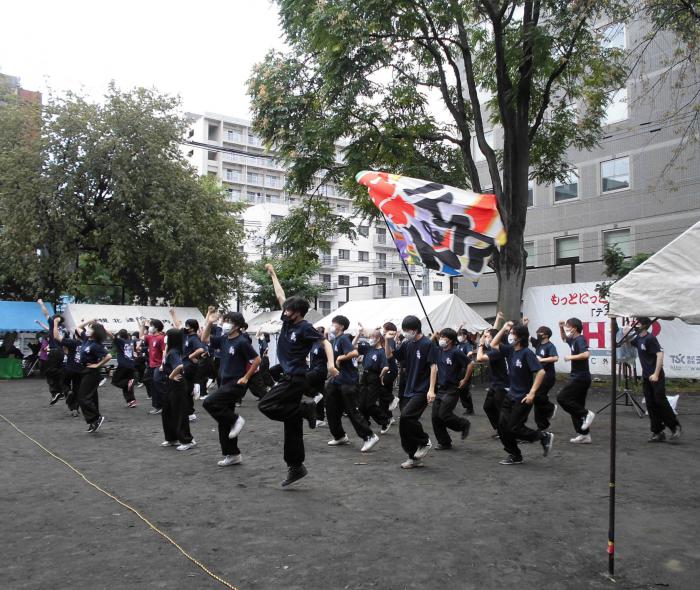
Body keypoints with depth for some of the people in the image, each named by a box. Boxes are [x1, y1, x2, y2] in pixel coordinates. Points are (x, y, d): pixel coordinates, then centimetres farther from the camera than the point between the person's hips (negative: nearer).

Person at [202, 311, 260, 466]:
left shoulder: (242, 342, -14)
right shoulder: (224, 339, 8)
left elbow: (257, 360, -14)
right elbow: (205, 339, 17)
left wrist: (246, 377, -13)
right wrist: (209, 323, 5)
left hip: (236, 384, -8)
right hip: (226, 383, 8)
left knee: (209, 403, -20)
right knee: (225, 423, 10)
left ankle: (235, 420, -5)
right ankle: (233, 455, 20)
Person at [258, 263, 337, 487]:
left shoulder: (305, 328, -12)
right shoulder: (288, 322, 8)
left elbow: (325, 342, -14)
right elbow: (280, 295, 17)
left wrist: (331, 364, -31)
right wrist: (273, 274, 24)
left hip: (295, 379, -8)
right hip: (289, 377, 8)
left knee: (265, 405, -15)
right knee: (292, 425, 8)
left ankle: (306, 410, -7)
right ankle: (296, 467, 14)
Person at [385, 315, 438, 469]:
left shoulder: (428, 344, -10)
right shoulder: (407, 345, 9)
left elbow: (433, 367, -13)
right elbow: (389, 355, 16)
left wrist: (431, 389, -19)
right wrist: (387, 340, 0)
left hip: (422, 391, -8)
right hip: (409, 390, 8)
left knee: (406, 417, -22)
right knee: (405, 422, 7)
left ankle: (424, 441, 1)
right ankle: (414, 458, 19)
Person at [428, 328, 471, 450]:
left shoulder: (456, 352, -13)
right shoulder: (439, 351, 6)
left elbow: (470, 364, -13)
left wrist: (464, 380, -9)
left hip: (452, 389, -7)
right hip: (441, 388, 7)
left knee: (443, 414, -13)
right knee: (435, 416, 2)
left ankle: (464, 424, 15)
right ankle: (444, 442, 15)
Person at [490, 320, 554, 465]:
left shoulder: (527, 353, -18)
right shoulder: (510, 350, 3)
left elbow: (541, 372, -23)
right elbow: (493, 345, 15)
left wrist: (532, 393, -24)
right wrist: (503, 329, 3)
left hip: (523, 398, -8)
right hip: (511, 395, 8)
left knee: (514, 428, -4)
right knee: (502, 426, 6)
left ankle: (544, 436, 15)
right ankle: (515, 456, 20)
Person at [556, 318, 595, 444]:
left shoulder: (580, 339, -14)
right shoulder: (574, 340, 12)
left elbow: (586, 354, -31)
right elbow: (564, 338, 34)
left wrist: (571, 357, -19)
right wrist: (561, 328, 17)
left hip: (580, 377, -9)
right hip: (579, 377, 9)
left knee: (562, 398, -10)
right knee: (576, 406, 10)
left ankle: (586, 414, -6)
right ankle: (584, 435, 12)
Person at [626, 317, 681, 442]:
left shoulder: (650, 338, -15)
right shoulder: (638, 338, 10)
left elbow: (660, 354, -21)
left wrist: (656, 374, -25)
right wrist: (626, 333, 9)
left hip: (656, 377, -8)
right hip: (646, 377, 8)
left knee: (660, 402, -6)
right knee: (651, 405, 6)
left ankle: (675, 427, 10)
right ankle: (658, 432, 11)